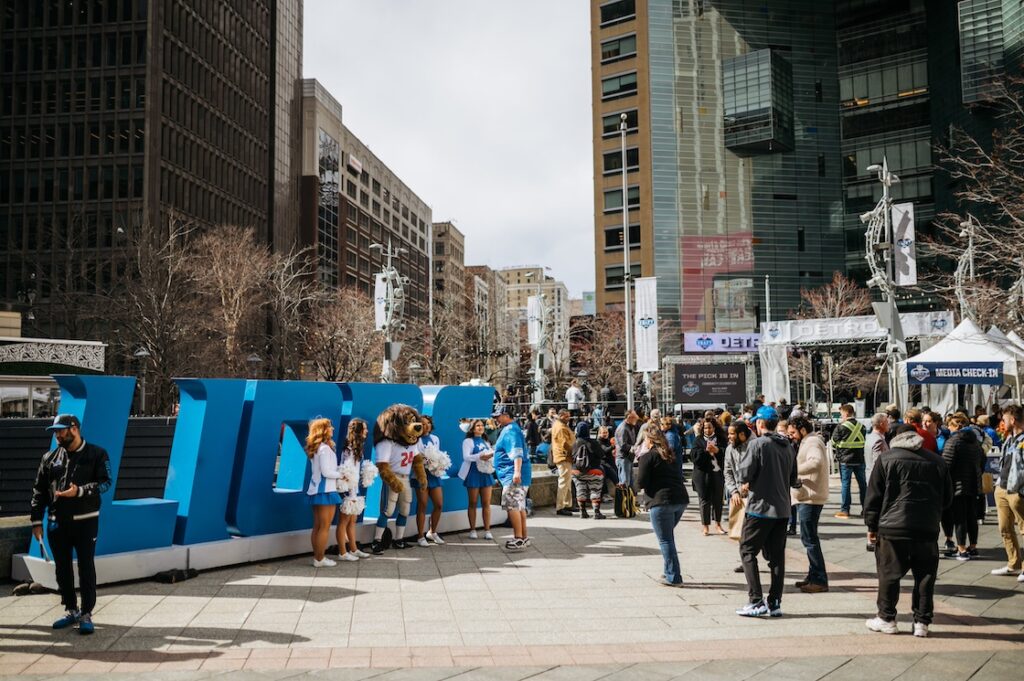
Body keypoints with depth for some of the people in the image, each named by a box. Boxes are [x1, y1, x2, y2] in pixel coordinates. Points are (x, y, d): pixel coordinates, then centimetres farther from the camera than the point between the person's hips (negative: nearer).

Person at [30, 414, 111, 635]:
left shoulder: (97, 454, -2)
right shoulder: (50, 457, 9)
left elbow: (105, 483, -10)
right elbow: (39, 491, 10)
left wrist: (79, 491, -24)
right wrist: (36, 521, 4)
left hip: (85, 521, -4)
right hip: (56, 523, 4)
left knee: (86, 567, -3)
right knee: (62, 568, 10)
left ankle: (86, 615, 4)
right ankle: (71, 610, 23)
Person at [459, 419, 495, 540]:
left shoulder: (486, 442, 19)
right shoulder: (468, 441, 2)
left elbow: (492, 455, 18)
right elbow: (466, 457, -11)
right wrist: (480, 456, -26)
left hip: (486, 473, 4)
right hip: (473, 474, -4)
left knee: (486, 503, -1)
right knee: (473, 503, 2)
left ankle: (487, 530, 0)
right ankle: (472, 530, 9)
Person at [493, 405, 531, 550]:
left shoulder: (510, 430, -14)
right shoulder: (509, 429, 19)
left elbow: (517, 452, -27)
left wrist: (517, 472, -36)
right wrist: (493, 453, 43)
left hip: (513, 475, -11)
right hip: (513, 474, 11)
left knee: (512, 505, -12)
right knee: (519, 506, 15)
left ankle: (519, 539, -13)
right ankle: (524, 537, 21)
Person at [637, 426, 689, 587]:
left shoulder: (648, 457, -4)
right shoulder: (670, 456, 19)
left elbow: (641, 483, -7)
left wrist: (640, 460, 7)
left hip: (662, 501, -8)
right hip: (681, 499, 8)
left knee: (665, 540, -1)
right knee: (668, 536, 21)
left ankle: (673, 577, -2)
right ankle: (670, 572, 22)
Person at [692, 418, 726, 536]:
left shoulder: (721, 439, 7)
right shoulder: (699, 440, 3)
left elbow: (726, 452, -5)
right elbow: (695, 456, -8)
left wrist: (717, 450, -21)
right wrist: (706, 451, -21)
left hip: (718, 473, 2)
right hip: (702, 474, -2)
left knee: (718, 499, 9)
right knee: (705, 500, 2)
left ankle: (718, 524, 24)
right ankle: (705, 526, 11)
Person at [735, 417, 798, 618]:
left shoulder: (757, 444, -12)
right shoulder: (788, 446, 9)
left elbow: (744, 473, -16)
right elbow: (793, 479, 15)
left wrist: (744, 484, 5)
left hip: (760, 506, -6)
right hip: (782, 509, 6)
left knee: (748, 551, 3)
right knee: (777, 555, 11)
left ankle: (756, 601, -4)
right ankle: (775, 603, 13)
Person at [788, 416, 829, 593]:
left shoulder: (812, 442, -13)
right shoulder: (807, 443, 21)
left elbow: (816, 462, -32)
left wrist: (792, 470, -29)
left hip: (810, 498, -11)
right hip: (806, 497, 11)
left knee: (809, 539, -9)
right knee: (808, 538, 17)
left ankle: (820, 580, -7)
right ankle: (813, 576, 25)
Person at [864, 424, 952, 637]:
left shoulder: (886, 460, 0)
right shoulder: (937, 461, 7)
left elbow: (873, 496, 0)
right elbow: (947, 497, 15)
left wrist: (871, 526, 7)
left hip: (893, 526, -2)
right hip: (928, 529, 2)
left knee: (889, 574, 7)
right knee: (925, 576, 8)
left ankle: (886, 618, 14)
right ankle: (922, 622, 11)